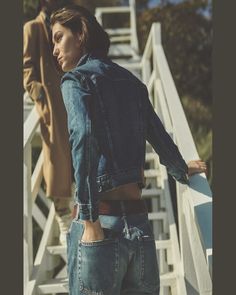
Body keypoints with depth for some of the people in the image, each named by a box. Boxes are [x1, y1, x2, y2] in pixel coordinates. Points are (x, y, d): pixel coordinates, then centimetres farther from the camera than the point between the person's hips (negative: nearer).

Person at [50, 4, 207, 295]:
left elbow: (83, 137, -18)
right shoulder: (131, 81, 16)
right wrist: (182, 171, 45)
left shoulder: (76, 79, -1)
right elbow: (160, 138, 24)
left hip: (103, 219, -5)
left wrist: (90, 220, -20)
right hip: (140, 223, 6)